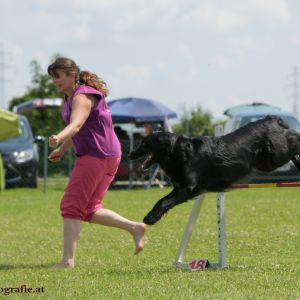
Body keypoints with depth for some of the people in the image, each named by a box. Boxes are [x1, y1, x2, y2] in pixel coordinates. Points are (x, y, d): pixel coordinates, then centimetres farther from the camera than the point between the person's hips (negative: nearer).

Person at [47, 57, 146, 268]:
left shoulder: (82, 96, -16)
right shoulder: (70, 97, 15)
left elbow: (76, 124, -35)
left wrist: (58, 138, -53)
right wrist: (61, 150, 36)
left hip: (96, 155, -10)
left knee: (72, 206, -8)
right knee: (89, 210, 11)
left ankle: (68, 259, -12)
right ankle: (134, 227, 5)